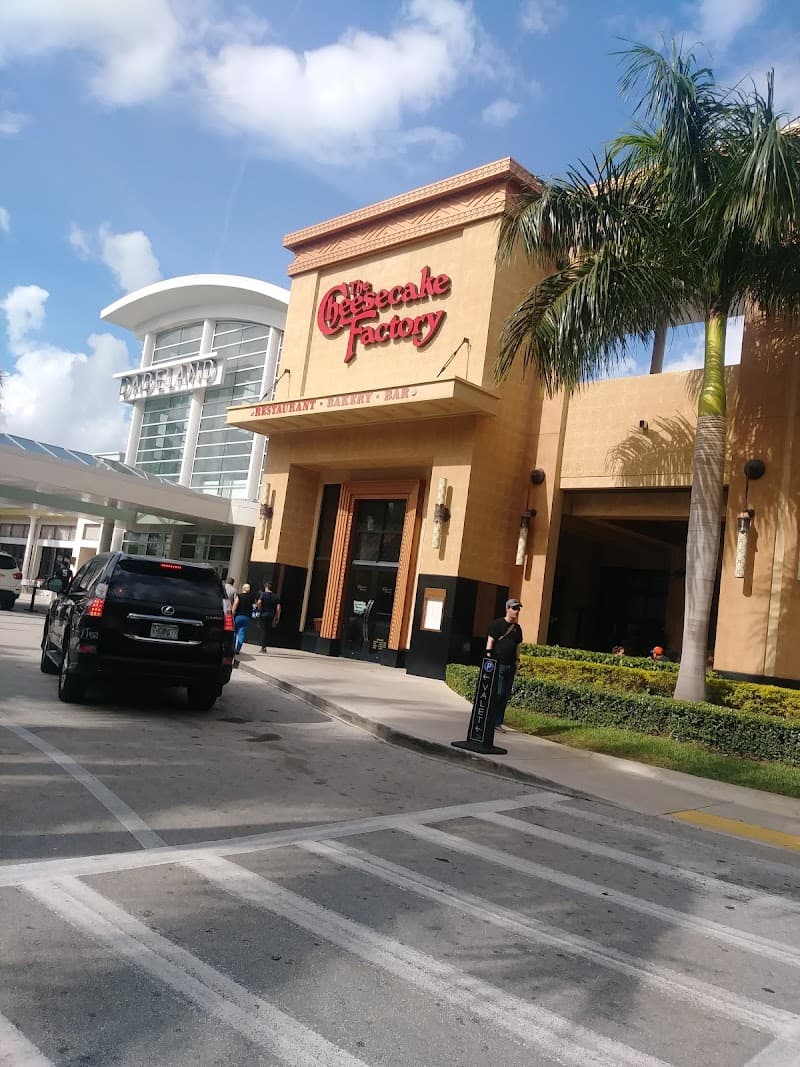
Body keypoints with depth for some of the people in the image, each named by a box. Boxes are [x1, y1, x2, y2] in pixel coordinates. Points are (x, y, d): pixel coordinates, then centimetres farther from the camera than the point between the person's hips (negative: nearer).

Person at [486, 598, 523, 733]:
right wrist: (489, 657, -14)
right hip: (498, 664, -6)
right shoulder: (498, 623, -2)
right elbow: (490, 641, -6)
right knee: (497, 693, -10)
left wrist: (516, 661, 15)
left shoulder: (517, 628, 16)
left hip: (510, 666, 6)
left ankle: (497, 723, 12)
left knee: (505, 694, 6)